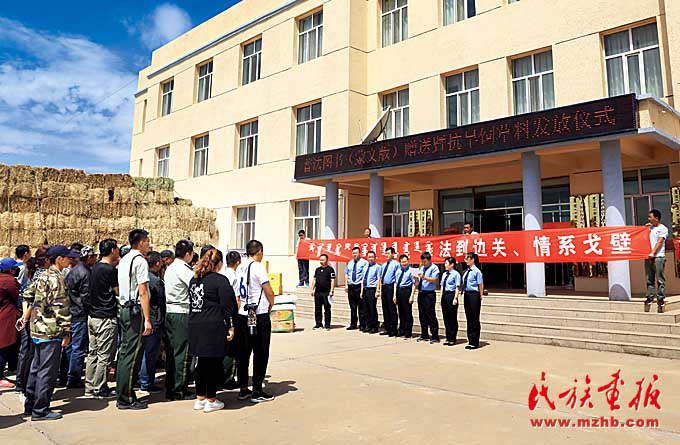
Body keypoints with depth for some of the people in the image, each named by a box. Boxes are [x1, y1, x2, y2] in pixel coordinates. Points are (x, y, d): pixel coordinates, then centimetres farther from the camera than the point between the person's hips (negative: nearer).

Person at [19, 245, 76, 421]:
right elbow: (62, 308, -19)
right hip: (51, 332, -9)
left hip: (37, 330, 10)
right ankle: (40, 410, 6)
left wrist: (26, 317, 27)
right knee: (48, 371, -1)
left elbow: (28, 294, 20)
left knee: (36, 369, 18)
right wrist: (67, 332, -14)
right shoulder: (57, 278, -16)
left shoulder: (42, 276, 12)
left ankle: (30, 406, 28)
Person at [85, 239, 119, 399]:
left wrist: (115, 264, 13)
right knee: (105, 356, 0)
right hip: (106, 318, -9)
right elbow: (119, 292, -12)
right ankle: (100, 389, 7)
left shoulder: (95, 267, 9)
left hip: (92, 316, 9)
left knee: (93, 353, 16)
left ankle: (90, 386, 24)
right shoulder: (110, 270, -17)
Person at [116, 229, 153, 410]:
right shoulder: (140, 261, -12)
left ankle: (121, 395, 21)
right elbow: (143, 292, -17)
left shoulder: (123, 260, 16)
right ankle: (126, 399, 1)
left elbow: (119, 289, 18)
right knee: (132, 356, -5)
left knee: (124, 353, 14)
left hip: (124, 309, 10)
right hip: (136, 311, -10)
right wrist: (147, 319, -17)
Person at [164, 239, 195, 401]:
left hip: (169, 311, 9)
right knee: (182, 353, -2)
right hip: (182, 313, -9)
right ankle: (180, 390, 3)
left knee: (171, 351, 13)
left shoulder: (169, 269, 14)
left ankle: (169, 389, 20)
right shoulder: (185, 269, -14)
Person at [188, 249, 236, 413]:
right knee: (214, 364, 4)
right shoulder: (220, 280, -10)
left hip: (196, 326, 7)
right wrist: (230, 327, -7)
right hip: (214, 327, -7)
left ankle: (200, 399, 24)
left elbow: (191, 302, 15)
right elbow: (227, 306, -12)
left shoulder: (194, 279, 11)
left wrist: (196, 320, 18)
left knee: (202, 363, 16)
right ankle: (211, 401, 11)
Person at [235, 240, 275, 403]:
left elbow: (237, 294, 13)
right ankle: (257, 392, 6)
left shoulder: (240, 268, 9)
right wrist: (270, 306, 6)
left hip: (242, 315, 7)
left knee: (243, 353, 12)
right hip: (259, 316, -7)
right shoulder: (258, 267, -12)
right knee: (260, 354, 2)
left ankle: (243, 389, 20)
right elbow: (269, 293, -12)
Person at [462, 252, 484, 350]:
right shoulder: (467, 271, 11)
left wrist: (480, 298, -9)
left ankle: (475, 342, 9)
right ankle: (470, 341, 21)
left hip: (474, 295, -8)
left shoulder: (477, 271, -12)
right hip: (466, 295, 8)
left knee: (474, 319, 1)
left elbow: (481, 285, -11)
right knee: (469, 318, 12)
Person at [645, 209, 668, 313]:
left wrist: (653, 253, -18)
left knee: (660, 280, -4)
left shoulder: (663, 229, 0)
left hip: (658, 257, -6)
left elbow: (659, 242, -10)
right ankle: (649, 298, 10)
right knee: (649, 280, 7)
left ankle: (660, 300, -2)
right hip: (648, 257, 6)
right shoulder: (650, 227, 17)